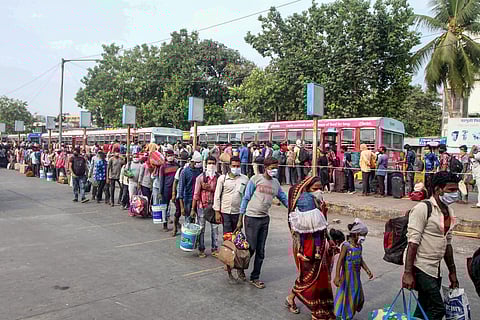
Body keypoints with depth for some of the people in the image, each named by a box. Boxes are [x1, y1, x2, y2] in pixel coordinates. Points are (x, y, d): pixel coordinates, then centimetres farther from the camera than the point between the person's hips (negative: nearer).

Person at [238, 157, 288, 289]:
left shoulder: (276, 183, 8)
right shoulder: (256, 179, -7)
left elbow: (284, 199, 14)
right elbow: (246, 198, -5)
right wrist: (240, 220, -6)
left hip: (265, 219, 5)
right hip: (251, 218, -5)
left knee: (260, 251, 9)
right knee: (251, 248, 0)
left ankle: (255, 278, 22)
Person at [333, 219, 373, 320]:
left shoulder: (359, 246, 2)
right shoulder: (346, 245, -19)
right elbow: (340, 261, -20)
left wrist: (368, 270, 12)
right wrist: (337, 276, -23)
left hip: (356, 275, 7)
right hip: (347, 275, -7)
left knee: (357, 295, 15)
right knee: (345, 295, 3)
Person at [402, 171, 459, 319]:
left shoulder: (449, 211, 12)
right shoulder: (423, 209, -14)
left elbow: (447, 243, 19)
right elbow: (413, 242, -18)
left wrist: (452, 271, 20)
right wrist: (408, 273, -21)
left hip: (435, 269, 8)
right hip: (420, 268, -8)